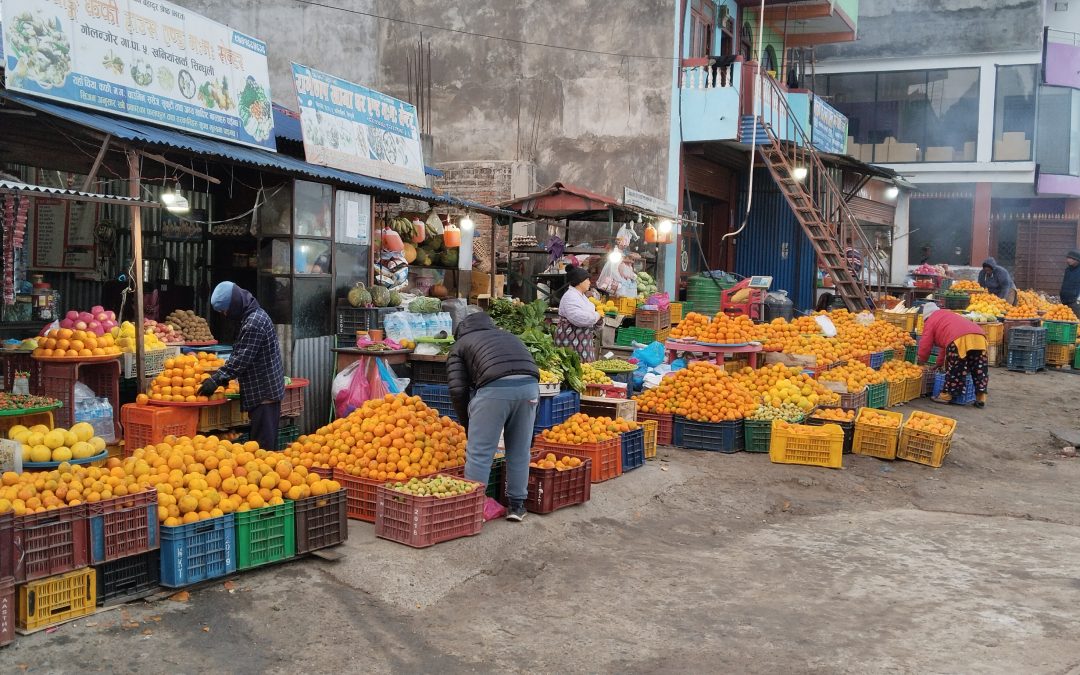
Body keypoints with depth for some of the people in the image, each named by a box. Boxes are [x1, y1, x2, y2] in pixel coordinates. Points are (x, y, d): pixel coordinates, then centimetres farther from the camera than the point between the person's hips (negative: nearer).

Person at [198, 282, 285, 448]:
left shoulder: (253, 322, -19)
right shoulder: (254, 316, 13)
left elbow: (241, 359, -21)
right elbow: (240, 354, 21)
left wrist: (216, 379, -16)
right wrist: (222, 374, 12)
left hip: (264, 392, -10)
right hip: (265, 390, 10)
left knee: (262, 446, -8)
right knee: (267, 442, 13)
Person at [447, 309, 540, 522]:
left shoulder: (460, 345, 24)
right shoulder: (508, 336, 37)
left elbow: (458, 390, 11)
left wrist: (468, 426, 24)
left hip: (495, 386, -4)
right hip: (529, 384, 5)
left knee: (479, 452, 6)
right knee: (520, 450, 17)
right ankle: (517, 505, 26)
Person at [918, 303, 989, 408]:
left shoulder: (930, 321, 21)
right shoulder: (948, 315, 43)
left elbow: (925, 345, 16)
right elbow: (944, 344, 48)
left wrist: (921, 361, 34)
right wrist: (940, 363, 55)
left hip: (959, 339, -7)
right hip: (979, 336, 7)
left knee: (954, 369, 5)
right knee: (979, 368, 12)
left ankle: (946, 395, 14)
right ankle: (981, 397, 13)